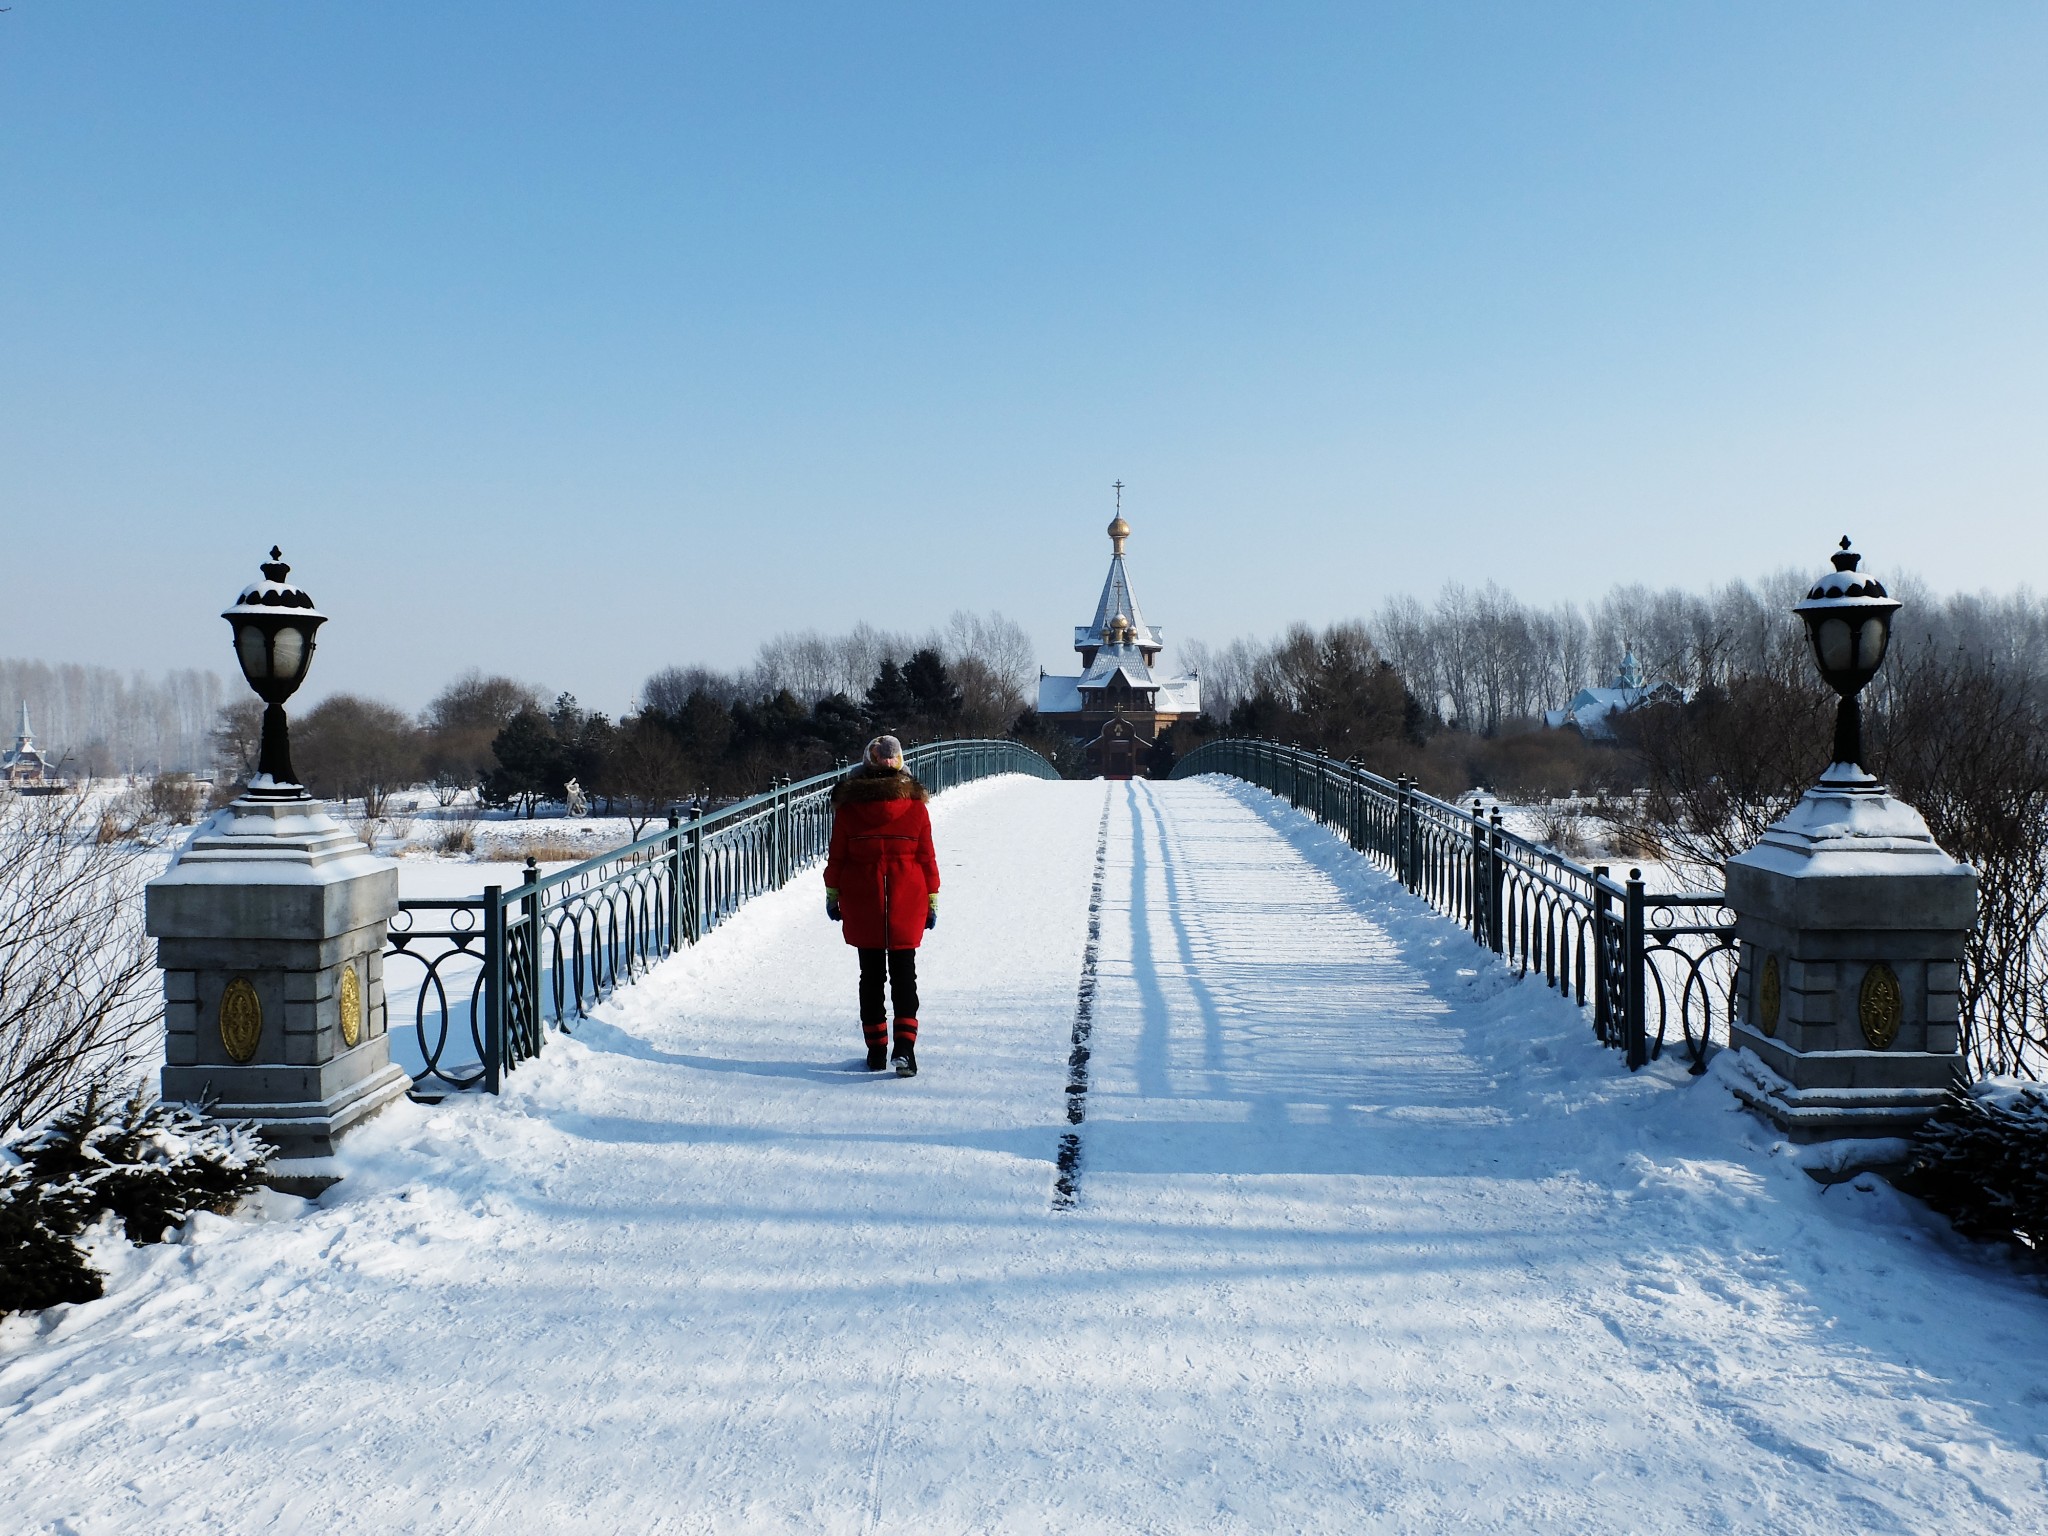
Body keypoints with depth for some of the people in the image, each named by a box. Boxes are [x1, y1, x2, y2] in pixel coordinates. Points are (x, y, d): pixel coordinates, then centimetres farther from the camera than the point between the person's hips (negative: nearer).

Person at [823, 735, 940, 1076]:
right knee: (904, 974, 4)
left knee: (871, 975, 11)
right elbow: (927, 858, 0)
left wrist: (832, 895, 12)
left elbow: (837, 856, 1)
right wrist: (932, 900, 8)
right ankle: (904, 1045, -12)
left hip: (861, 905, 1)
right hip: (906, 906, 0)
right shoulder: (915, 805, -4)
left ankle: (876, 1049, 14)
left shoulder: (847, 805, -4)